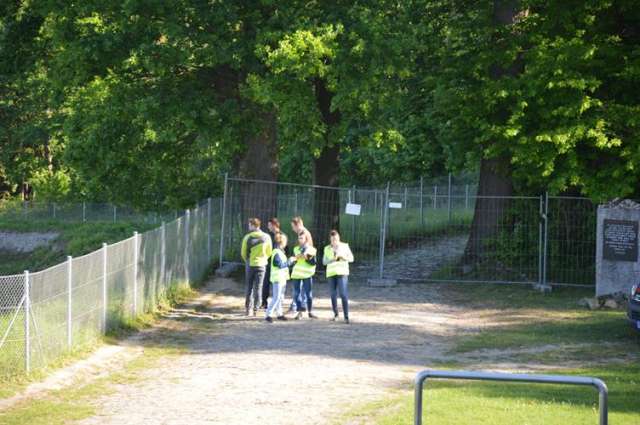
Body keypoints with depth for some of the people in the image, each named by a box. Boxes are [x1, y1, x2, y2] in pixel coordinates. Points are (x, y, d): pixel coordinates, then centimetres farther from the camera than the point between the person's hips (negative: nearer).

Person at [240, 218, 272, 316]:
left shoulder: (247, 237, -9)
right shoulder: (266, 237, -4)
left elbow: (243, 253, -3)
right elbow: (269, 252, 3)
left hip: (250, 264, -1)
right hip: (261, 264, 1)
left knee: (249, 287, 12)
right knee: (258, 288, 5)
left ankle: (247, 308, 11)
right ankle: (255, 309, 3)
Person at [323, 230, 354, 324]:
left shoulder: (345, 246, 3)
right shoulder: (327, 248, 9)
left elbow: (351, 259, 4)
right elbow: (324, 261, 5)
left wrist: (342, 257, -14)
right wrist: (332, 259, -13)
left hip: (342, 273, -3)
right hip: (331, 273, 3)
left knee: (343, 294, -13)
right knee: (333, 295, 4)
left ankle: (346, 317, -15)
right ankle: (335, 314, 20)